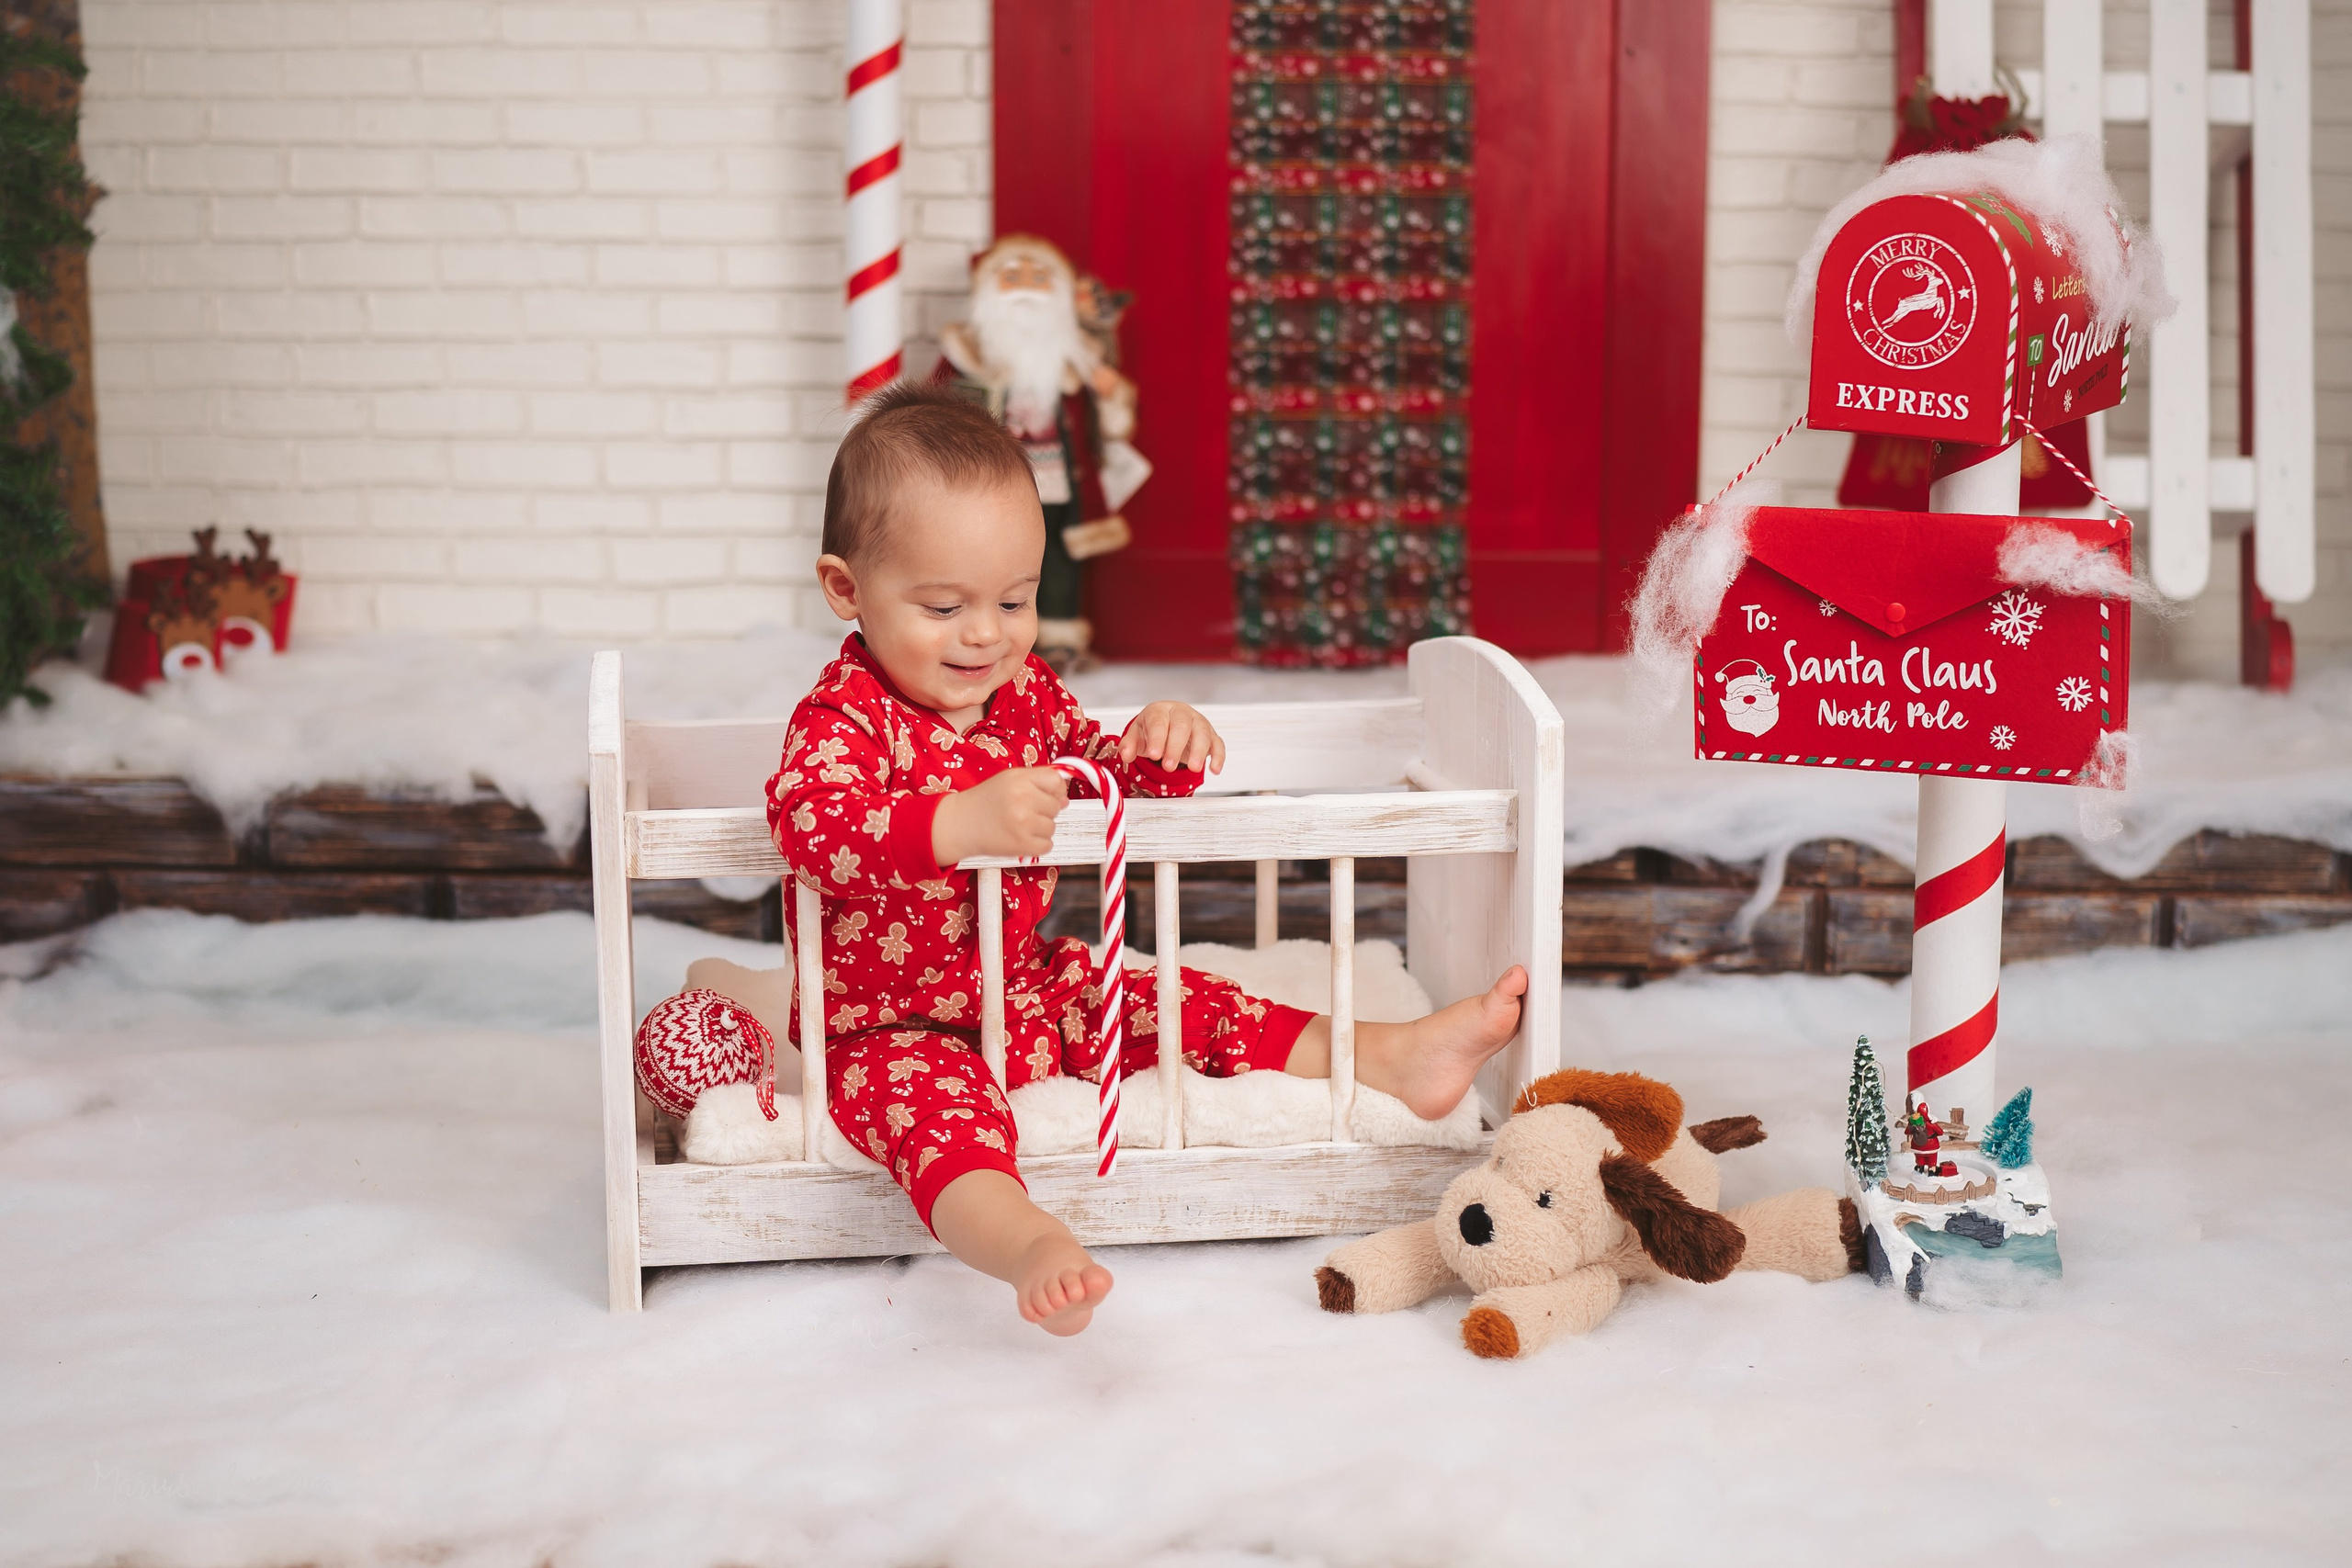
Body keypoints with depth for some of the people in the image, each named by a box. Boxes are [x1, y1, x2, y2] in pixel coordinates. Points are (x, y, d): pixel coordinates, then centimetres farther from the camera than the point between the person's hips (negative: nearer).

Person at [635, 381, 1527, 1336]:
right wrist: (962, 824, -52)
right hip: (894, 1027, -7)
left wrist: (1162, 748, -7)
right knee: (933, 1104, -37)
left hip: (1034, 994, 8)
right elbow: (810, 826, -39)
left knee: (1187, 1008, 0)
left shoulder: (1025, 691, 4)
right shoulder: (844, 717, -19)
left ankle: (1393, 1056, 4)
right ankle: (1029, 1247, -63)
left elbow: (1099, 781, 17)